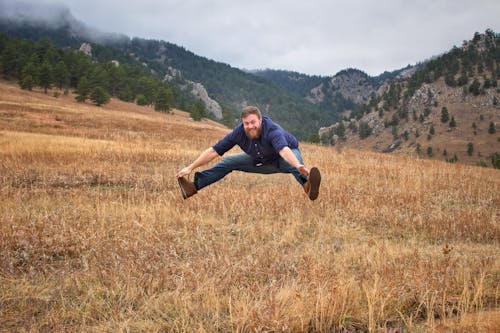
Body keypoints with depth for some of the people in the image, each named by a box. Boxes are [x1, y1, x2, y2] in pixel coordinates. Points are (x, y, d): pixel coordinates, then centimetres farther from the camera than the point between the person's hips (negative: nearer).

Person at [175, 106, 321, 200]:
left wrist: (298, 166, -76)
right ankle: (194, 186, -5)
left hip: (282, 158, -5)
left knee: (292, 163, -41)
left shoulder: (272, 130, -38)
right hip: (261, 161, 5)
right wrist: (190, 168, -22)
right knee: (229, 162, -3)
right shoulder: (238, 133, -22)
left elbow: (283, 150, -56)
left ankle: (308, 186, -71)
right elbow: (214, 151, -19)